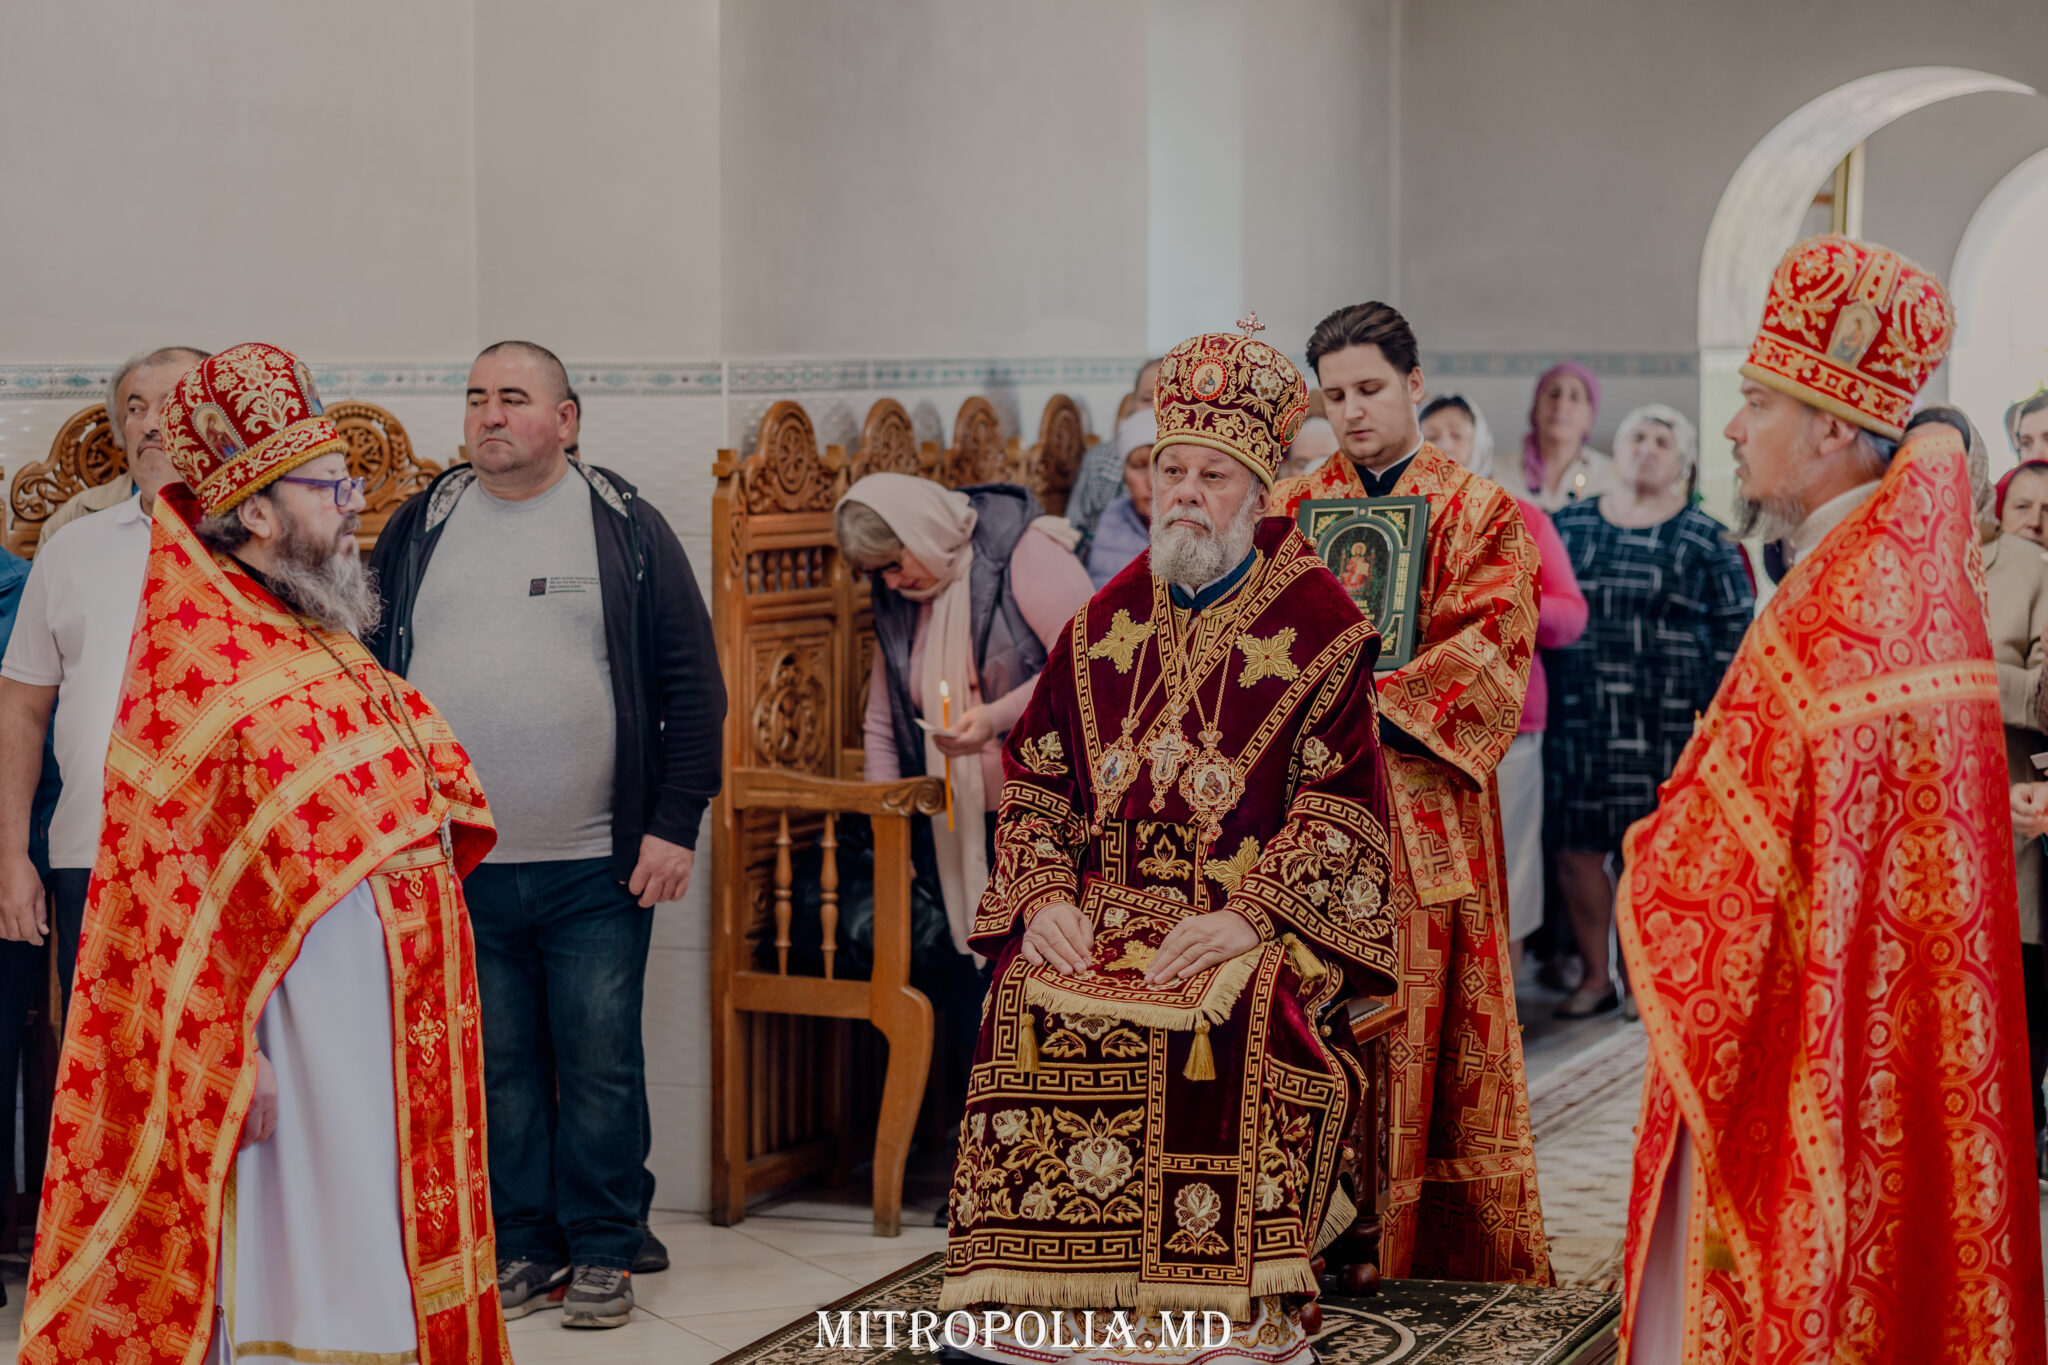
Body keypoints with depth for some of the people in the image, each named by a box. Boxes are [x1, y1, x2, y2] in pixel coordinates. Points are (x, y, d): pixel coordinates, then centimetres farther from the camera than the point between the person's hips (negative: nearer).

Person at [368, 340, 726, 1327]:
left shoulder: (624, 527, 0)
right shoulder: (418, 529, 8)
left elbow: (692, 684, -1)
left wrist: (676, 824, -8)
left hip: (597, 868, -2)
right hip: (457, 865, 3)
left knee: (600, 1062, 3)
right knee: (498, 1064, 9)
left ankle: (604, 1249, 15)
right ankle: (524, 1245, 21)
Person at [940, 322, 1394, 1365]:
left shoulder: (1317, 625, 1)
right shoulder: (1106, 623, 16)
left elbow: (1341, 803, -6)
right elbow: (1034, 775, 14)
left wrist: (1250, 916, -18)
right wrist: (1044, 895, -4)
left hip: (1247, 914, -4)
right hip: (1103, 906, 4)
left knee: (1237, 1008, -34)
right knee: (1028, 996, -24)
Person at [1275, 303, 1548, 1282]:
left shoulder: (1479, 513, 6)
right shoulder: (1290, 506, 15)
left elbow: (1487, 650, -6)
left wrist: (1381, 708, -17)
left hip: (1422, 798, -2)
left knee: (1421, 1010, -3)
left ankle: (1430, 1240, 5)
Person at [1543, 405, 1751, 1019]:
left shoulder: (1707, 541, 4)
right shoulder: (1568, 527, 11)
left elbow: (1736, 634, 4)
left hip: (1668, 727, -2)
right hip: (1580, 720, 2)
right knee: (1577, 847, 2)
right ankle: (1596, 976, 15)